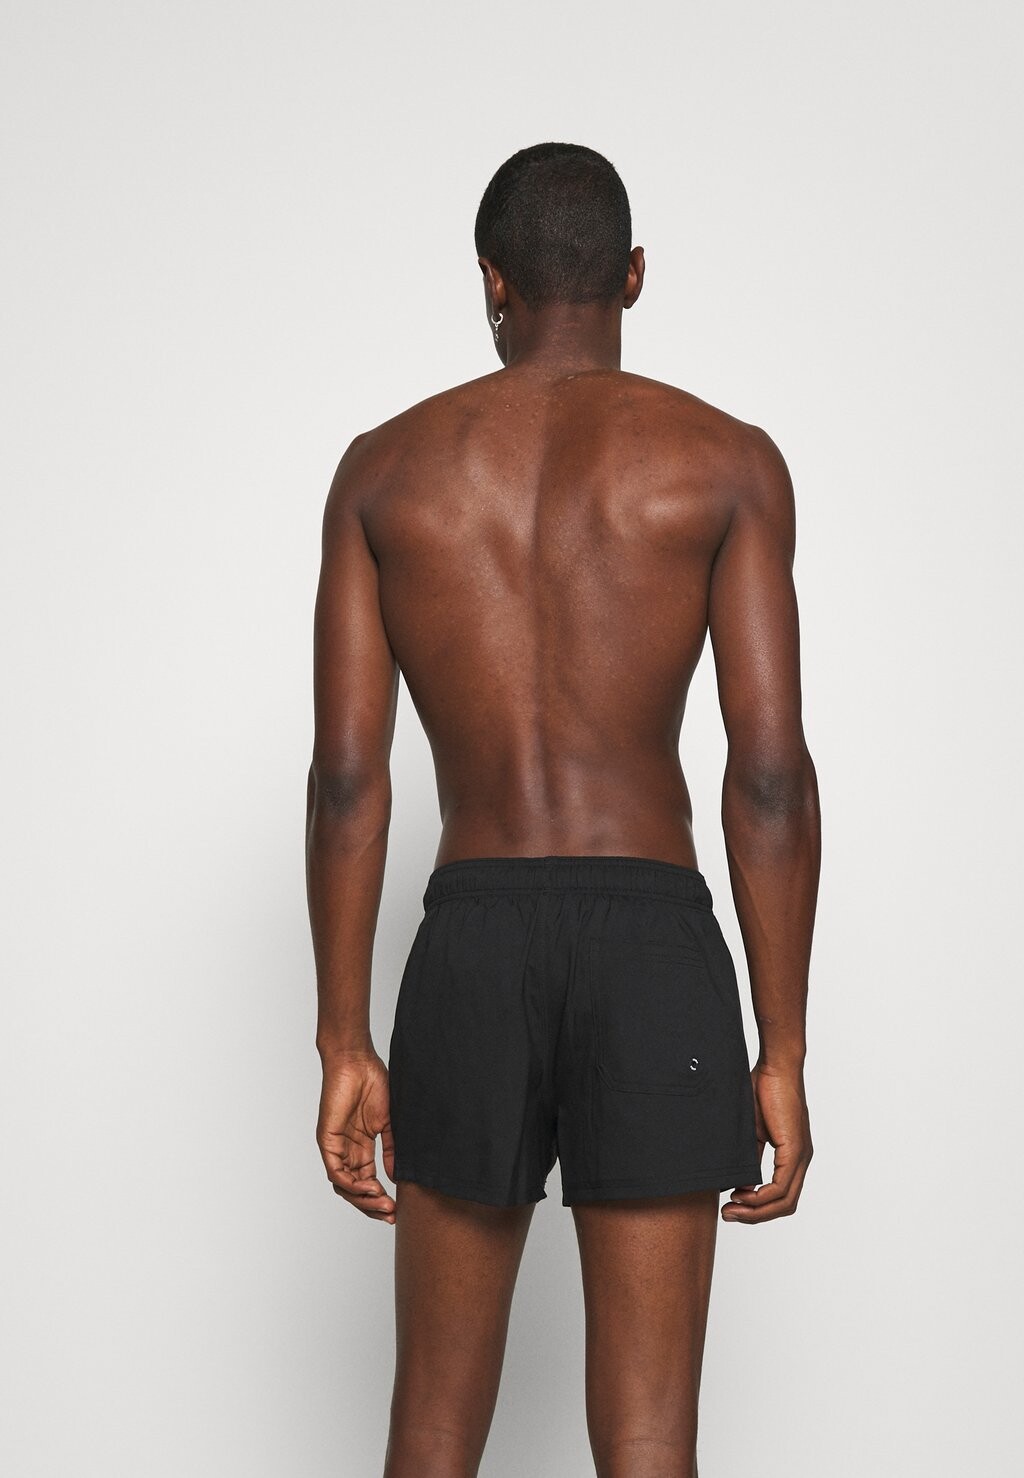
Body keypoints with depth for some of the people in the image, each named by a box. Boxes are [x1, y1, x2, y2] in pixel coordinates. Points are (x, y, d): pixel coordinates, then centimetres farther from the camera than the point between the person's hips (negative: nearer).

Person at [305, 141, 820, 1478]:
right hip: (653, 942, -1)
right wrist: (783, 1056, 0)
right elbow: (772, 774, -6)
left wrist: (344, 1050, 6)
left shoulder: (385, 467, 7)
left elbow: (346, 776, 1)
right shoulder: (726, 461, 1)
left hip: (473, 941, 2)